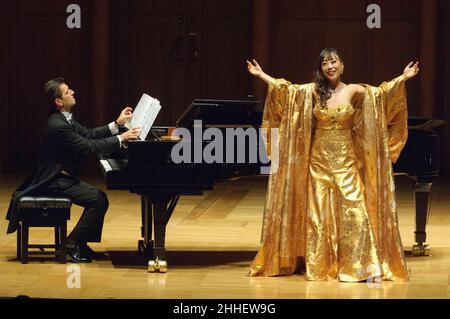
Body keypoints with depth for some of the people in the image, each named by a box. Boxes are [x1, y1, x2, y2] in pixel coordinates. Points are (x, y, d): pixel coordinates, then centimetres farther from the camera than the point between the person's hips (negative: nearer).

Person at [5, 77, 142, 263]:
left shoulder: (65, 119, 8)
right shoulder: (57, 125, -24)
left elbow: (89, 134, 16)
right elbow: (90, 146, -25)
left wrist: (117, 124, 11)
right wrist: (121, 138, -22)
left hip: (63, 177, 10)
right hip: (54, 181, -10)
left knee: (99, 197, 8)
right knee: (97, 200, -16)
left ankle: (81, 245, 11)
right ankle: (72, 246, -9)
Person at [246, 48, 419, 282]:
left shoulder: (354, 92, 0)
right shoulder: (312, 91, 1)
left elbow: (381, 93, -8)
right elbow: (284, 88, -1)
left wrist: (404, 78, -16)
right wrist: (260, 75, -5)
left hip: (345, 163, -1)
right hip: (319, 161, 1)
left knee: (354, 212, -9)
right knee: (319, 215, 3)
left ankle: (367, 267, -10)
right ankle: (319, 268, 13)